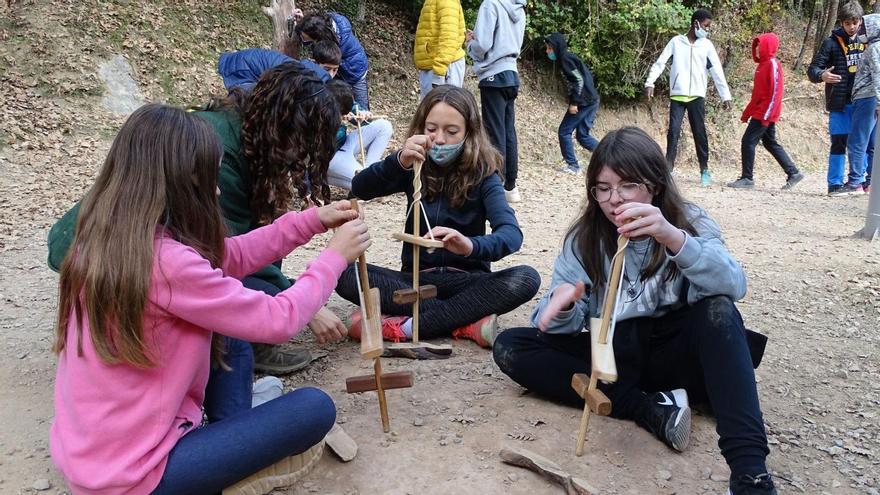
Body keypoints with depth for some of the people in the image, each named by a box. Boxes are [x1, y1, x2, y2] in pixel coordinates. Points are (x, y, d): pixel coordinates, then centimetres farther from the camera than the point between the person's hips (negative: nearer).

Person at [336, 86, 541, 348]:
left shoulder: (482, 175, -7)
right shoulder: (415, 169, -1)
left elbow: (511, 234, -23)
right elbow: (359, 189, -16)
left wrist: (471, 246, -46)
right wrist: (399, 161, -35)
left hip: (465, 279, -1)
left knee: (526, 279, -29)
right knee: (346, 275, -23)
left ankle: (405, 326, -28)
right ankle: (466, 322, -26)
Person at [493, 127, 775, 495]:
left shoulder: (688, 222, -6)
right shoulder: (584, 239, -1)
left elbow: (733, 286, -24)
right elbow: (565, 325, -5)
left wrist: (673, 238, -41)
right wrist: (562, 304, -30)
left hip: (674, 353, -2)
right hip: (614, 356, 3)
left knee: (717, 309, -32)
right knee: (510, 347, -17)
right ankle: (652, 409, -26)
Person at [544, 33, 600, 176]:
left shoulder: (565, 58, -9)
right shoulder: (570, 57, 18)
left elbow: (579, 80, -18)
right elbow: (588, 77, 19)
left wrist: (574, 103, -19)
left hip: (583, 102, -9)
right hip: (591, 101, 9)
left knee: (564, 132, 0)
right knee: (583, 136, 12)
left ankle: (573, 166, 3)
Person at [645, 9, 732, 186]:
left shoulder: (707, 45, 7)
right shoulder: (676, 41, 5)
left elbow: (717, 72, 4)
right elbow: (660, 63, 1)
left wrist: (725, 96, -1)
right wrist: (649, 83, -13)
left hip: (697, 96, 1)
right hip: (677, 96, -1)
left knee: (699, 133, 2)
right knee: (673, 131, -9)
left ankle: (704, 170, 10)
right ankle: (668, 169, -7)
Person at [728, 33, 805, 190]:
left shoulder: (773, 64, -11)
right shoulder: (763, 64, 16)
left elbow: (776, 91, -17)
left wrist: (766, 114, -22)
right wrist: (747, 112, 20)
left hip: (765, 114, -9)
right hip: (759, 112, 9)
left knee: (748, 141, -9)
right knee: (770, 143, 13)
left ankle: (747, 178, -4)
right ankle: (793, 173, 20)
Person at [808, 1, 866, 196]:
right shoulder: (832, 43, -3)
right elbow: (813, 69, -8)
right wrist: (821, 75, -30)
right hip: (840, 103, -5)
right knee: (839, 144, -3)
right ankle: (836, 184, 4)